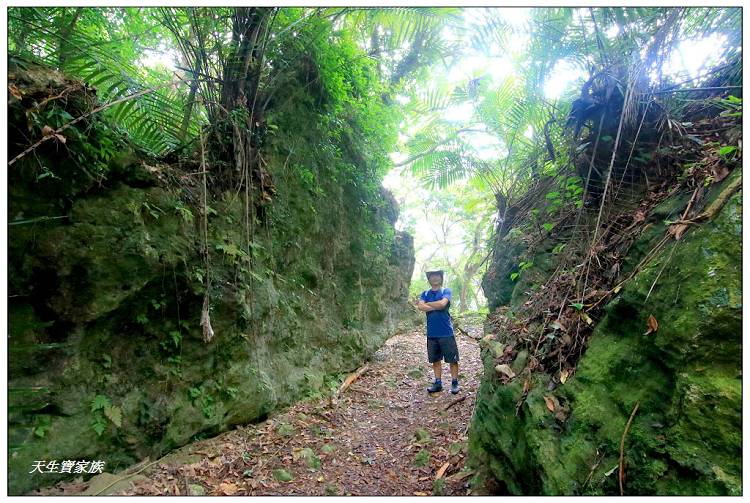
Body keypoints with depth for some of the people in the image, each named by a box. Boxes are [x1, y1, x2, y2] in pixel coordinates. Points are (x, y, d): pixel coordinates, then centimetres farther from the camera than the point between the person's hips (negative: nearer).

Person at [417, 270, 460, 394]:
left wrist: (427, 304, -5)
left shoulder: (446, 291, 0)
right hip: (431, 333, 4)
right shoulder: (425, 294, 10)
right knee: (435, 359, 11)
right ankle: (438, 383, 22)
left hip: (446, 333, -3)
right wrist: (437, 307, -15)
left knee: (452, 359, 3)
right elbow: (420, 306, -8)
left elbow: (442, 303, -18)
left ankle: (455, 383, 15)